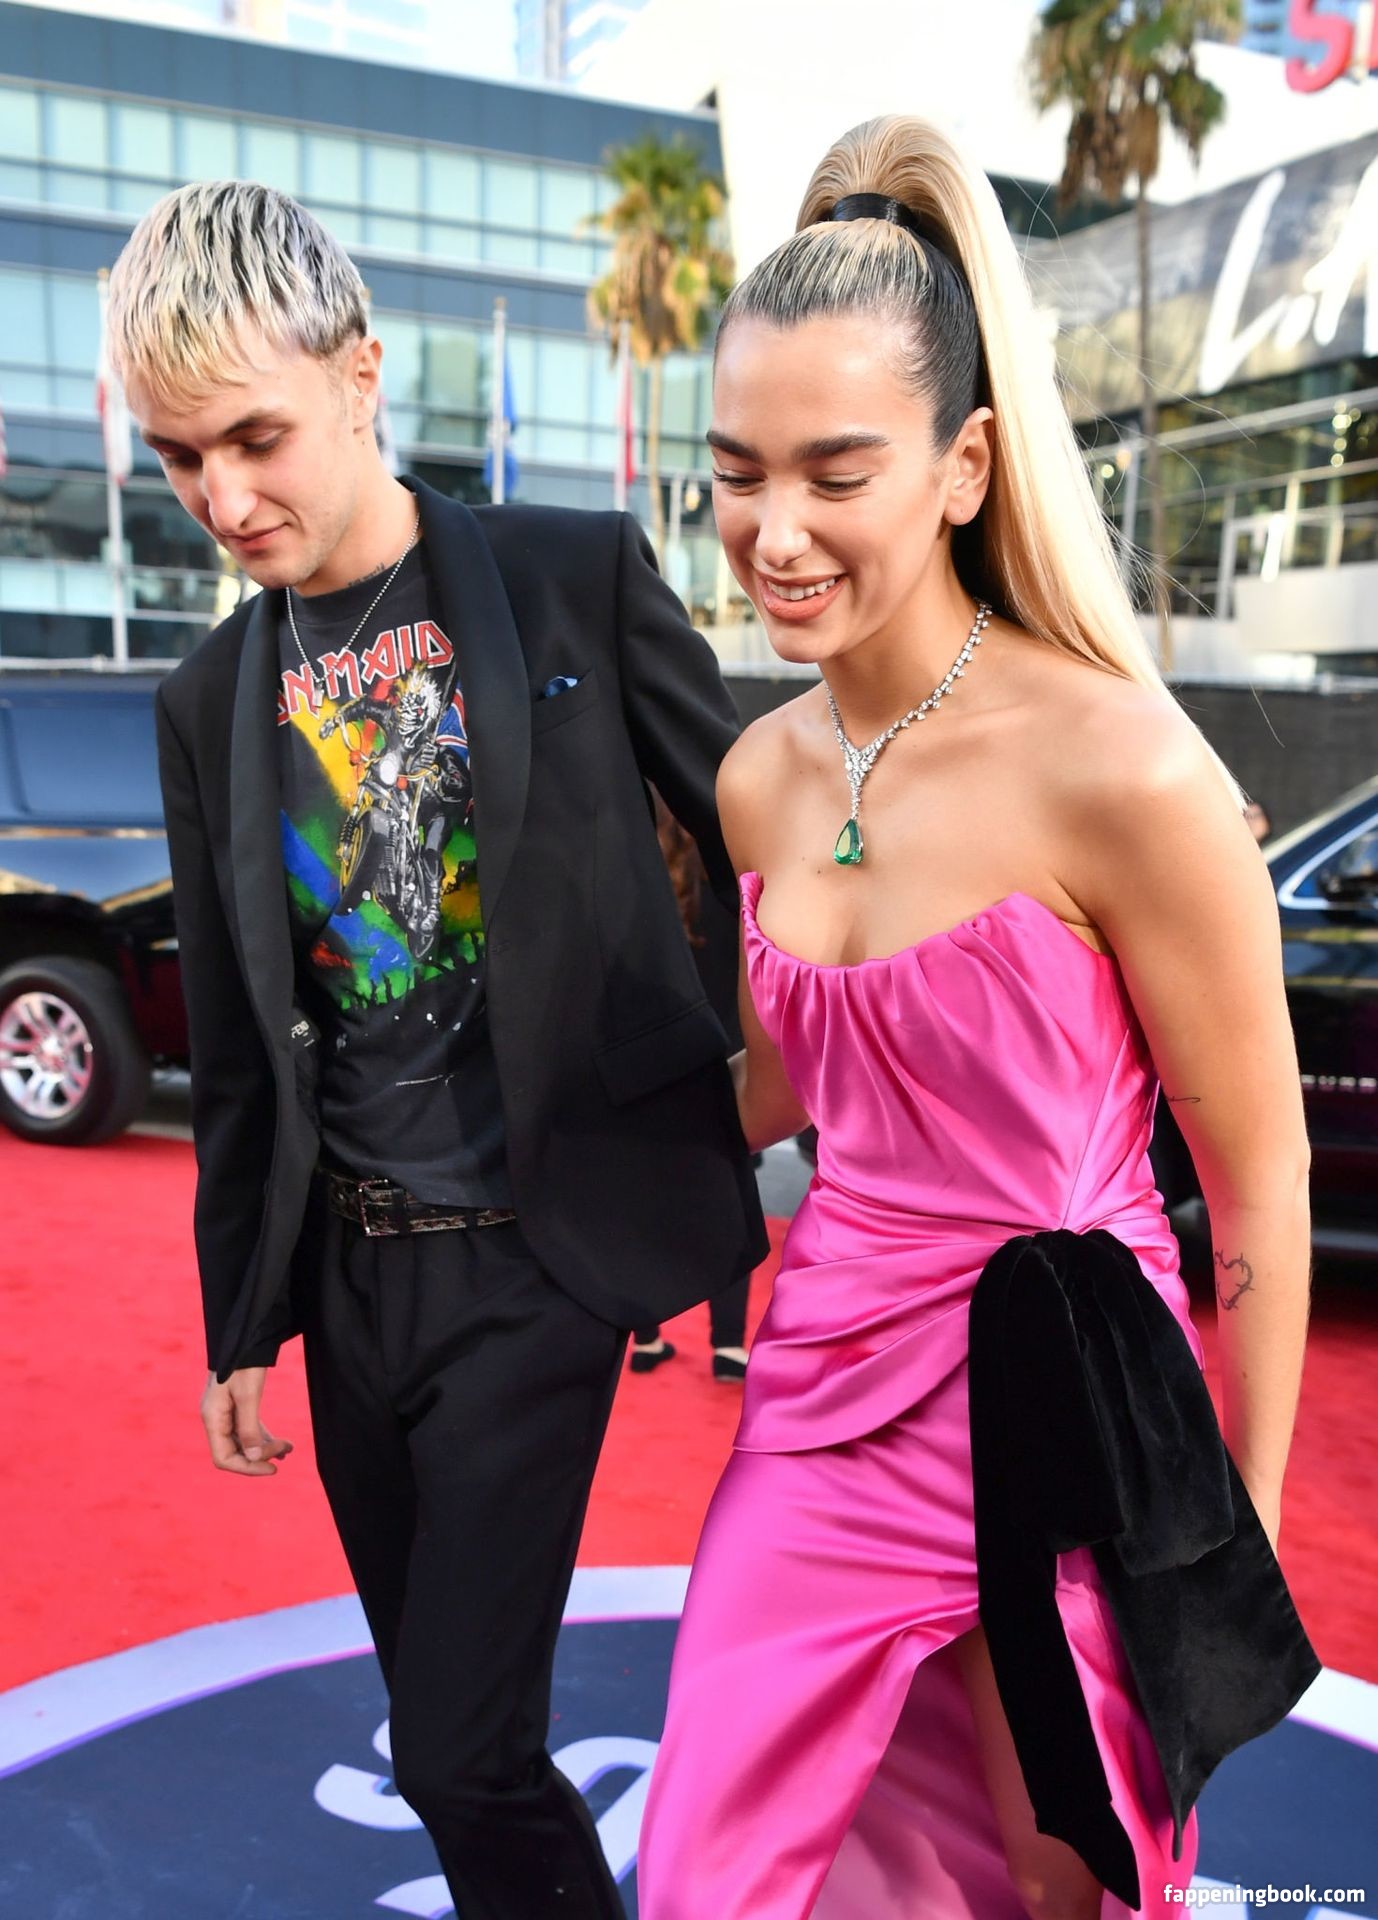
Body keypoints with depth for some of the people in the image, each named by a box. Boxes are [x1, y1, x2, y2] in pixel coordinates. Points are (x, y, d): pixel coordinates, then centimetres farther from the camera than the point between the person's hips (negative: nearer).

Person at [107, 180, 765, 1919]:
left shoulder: (580, 578, -7)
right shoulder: (211, 703, 6)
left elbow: (757, 846, -2)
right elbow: (235, 1053, 11)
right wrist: (239, 1321, 14)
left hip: (538, 1255, -4)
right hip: (350, 1269, 5)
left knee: (463, 1753, -3)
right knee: (443, 1731, 17)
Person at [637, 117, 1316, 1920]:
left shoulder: (1120, 769, -19)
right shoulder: (761, 777, 0)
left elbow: (1259, 1176, -9)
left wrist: (1246, 1534, -2)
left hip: (1066, 1423, -5)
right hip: (830, 1391, 6)